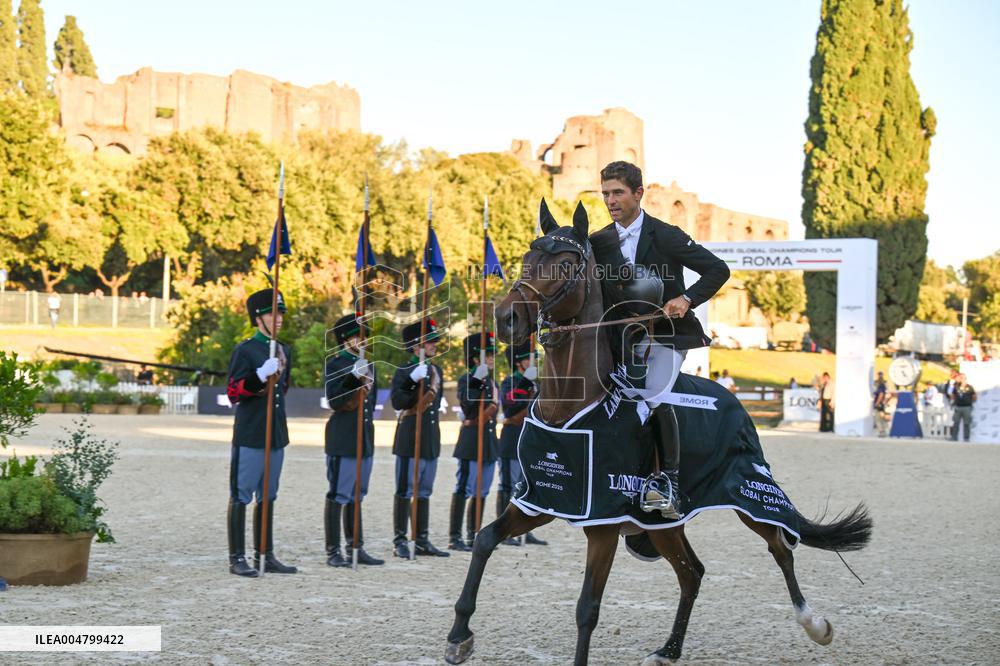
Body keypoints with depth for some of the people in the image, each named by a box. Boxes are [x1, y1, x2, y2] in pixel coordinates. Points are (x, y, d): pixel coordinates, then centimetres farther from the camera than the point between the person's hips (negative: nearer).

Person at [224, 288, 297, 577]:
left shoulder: (284, 351, 14)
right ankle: (237, 559, 1)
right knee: (241, 496, -2)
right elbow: (233, 394, -12)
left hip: (276, 435, 7)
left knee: (267, 497, 12)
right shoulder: (244, 351, -8)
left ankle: (266, 556, 17)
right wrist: (261, 375, -23)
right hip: (249, 436, -7)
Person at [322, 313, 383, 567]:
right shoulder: (334, 364, -5)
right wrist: (354, 378, -21)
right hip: (342, 441, -7)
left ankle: (355, 548, 16)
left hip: (365, 440, 7)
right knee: (338, 496, -4)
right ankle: (333, 552, -1)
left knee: (356, 496, 12)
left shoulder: (368, 366, 16)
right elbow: (334, 401, -14)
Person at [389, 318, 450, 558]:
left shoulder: (436, 370, 13)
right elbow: (397, 401, -19)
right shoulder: (405, 371, -9)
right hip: (410, 439, -7)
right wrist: (414, 381, -24)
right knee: (404, 491, -1)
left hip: (431, 439, 7)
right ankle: (399, 541, 3)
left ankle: (422, 541, 17)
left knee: (424, 492, 12)